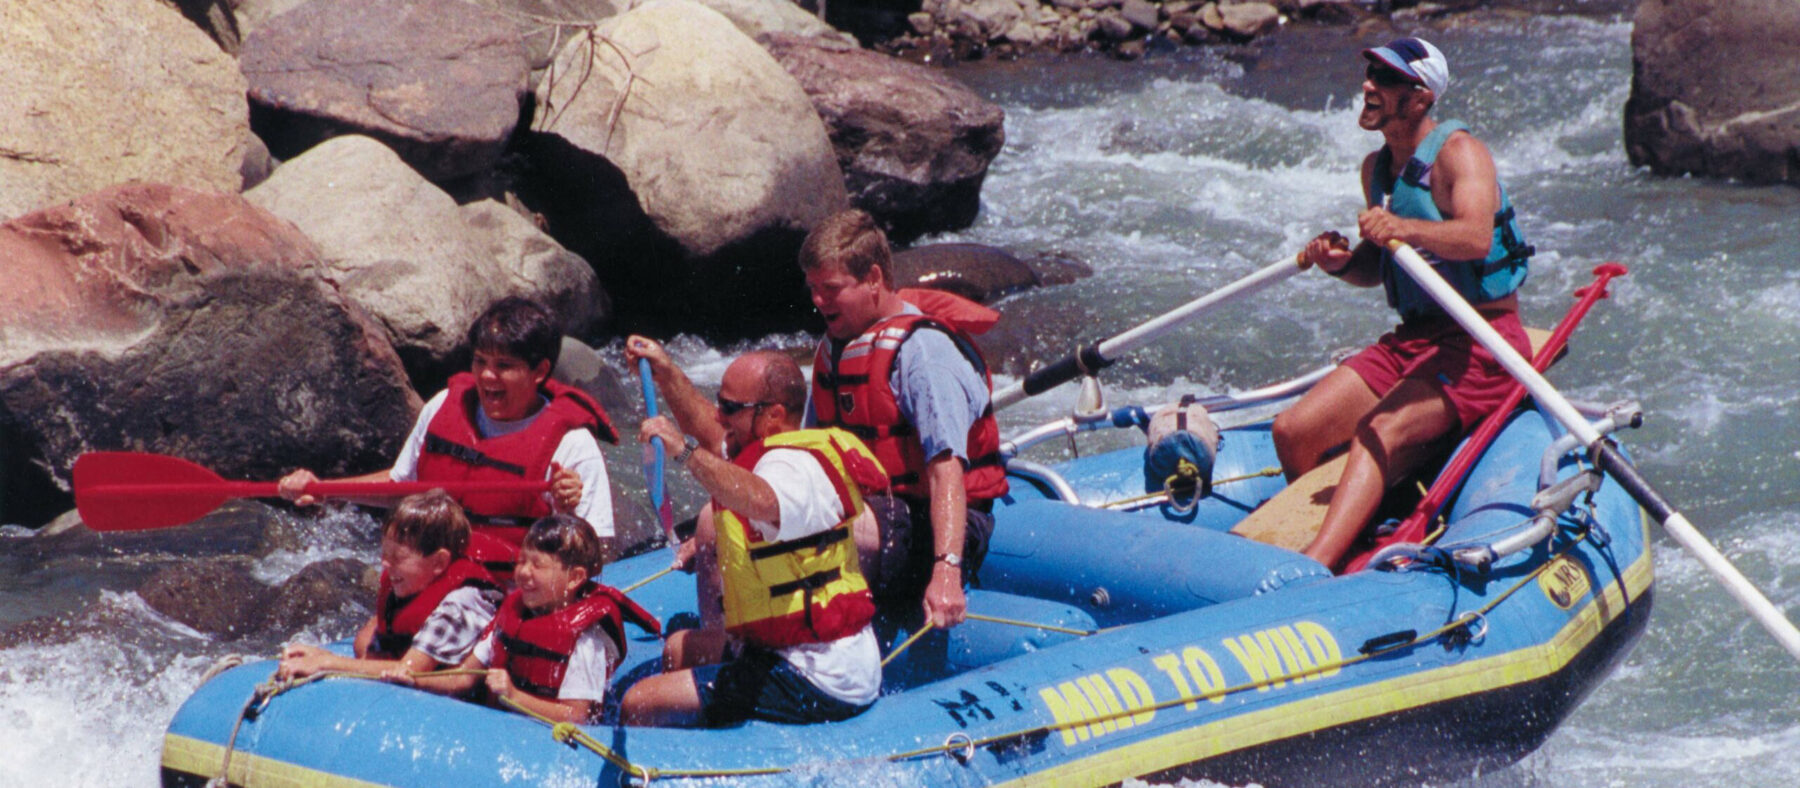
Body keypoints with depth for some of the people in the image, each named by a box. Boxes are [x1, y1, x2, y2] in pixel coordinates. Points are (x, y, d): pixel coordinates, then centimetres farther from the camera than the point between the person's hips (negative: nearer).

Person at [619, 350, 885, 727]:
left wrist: (685, 450, -48)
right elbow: (712, 432, 35)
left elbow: (761, 502, -45)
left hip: (819, 682, -11)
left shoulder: (795, 467, -19)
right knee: (679, 650, 33)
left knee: (639, 705, -16)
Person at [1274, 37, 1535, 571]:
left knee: (1381, 435, -31)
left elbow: (1476, 236, -32)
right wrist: (1342, 263, -1)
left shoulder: (1457, 152, -12)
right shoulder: (1377, 168, 12)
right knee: (1293, 432, -6)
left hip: (1481, 344, -8)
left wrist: (1404, 229, -49)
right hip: (1410, 341, 8)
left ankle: (1314, 567, -48)